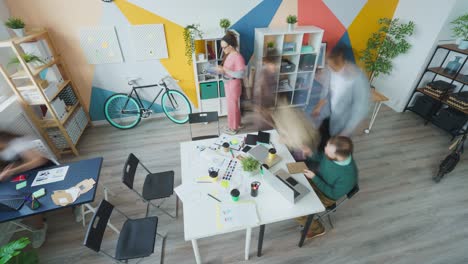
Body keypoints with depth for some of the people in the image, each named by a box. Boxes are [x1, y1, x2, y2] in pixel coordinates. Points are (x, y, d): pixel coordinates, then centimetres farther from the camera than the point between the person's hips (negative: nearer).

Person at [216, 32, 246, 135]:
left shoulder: (238, 57, -23)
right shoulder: (228, 54, 4)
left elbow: (240, 75, -27)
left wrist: (225, 70, -27)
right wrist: (221, 70, -4)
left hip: (233, 85, -9)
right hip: (227, 84, 9)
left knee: (232, 107, 5)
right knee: (233, 105, 21)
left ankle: (233, 128, 23)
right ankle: (237, 124, 39)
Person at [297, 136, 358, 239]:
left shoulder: (348, 176, -38)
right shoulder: (332, 154, -24)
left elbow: (333, 194, -22)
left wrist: (314, 178, -26)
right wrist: (310, 155, -20)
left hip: (326, 195, -6)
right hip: (317, 178, 6)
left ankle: (317, 229, 22)